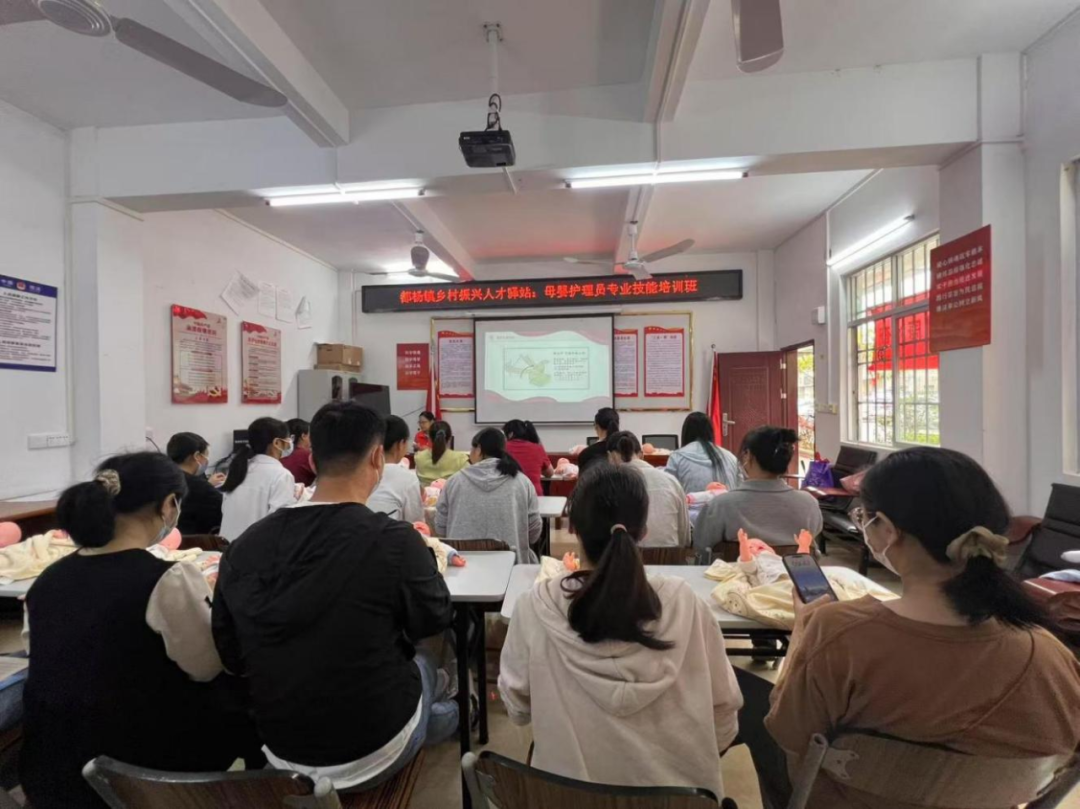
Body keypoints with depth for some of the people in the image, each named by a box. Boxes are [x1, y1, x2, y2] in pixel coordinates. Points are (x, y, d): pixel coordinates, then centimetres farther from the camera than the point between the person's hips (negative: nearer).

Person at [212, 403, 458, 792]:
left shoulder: (243, 546, -15)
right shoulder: (394, 540, -28)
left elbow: (232, 657, 0)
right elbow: (435, 619, -9)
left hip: (281, 752, 4)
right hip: (373, 752, -3)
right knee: (421, 665, 27)